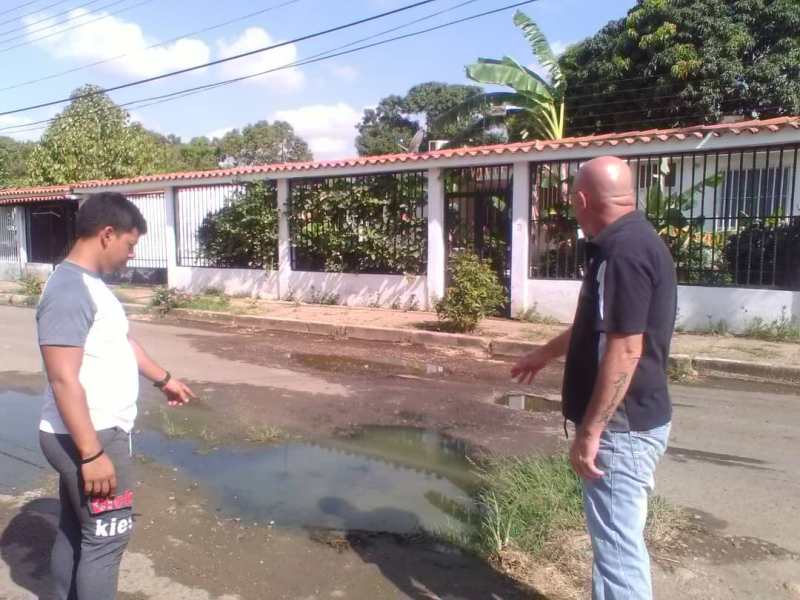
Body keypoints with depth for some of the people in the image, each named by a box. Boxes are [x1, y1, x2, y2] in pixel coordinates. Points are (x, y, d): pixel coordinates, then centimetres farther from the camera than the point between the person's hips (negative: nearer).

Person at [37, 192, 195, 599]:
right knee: (106, 534, 3)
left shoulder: (89, 283, 9)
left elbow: (121, 341, 22)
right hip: (88, 438, -10)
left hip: (97, 432, 10)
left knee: (75, 528, 21)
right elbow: (64, 380, -27)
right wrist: (93, 454, -25)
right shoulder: (69, 291, -23)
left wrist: (163, 379, 30)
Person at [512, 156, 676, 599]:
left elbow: (624, 349, -27)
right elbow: (598, 324, 23)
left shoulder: (622, 251, -22)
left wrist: (590, 431, -22)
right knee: (620, 536, 23)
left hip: (621, 426, -10)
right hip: (628, 421, 10)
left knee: (617, 543, 2)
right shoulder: (635, 242, 12)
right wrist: (546, 353, 34)